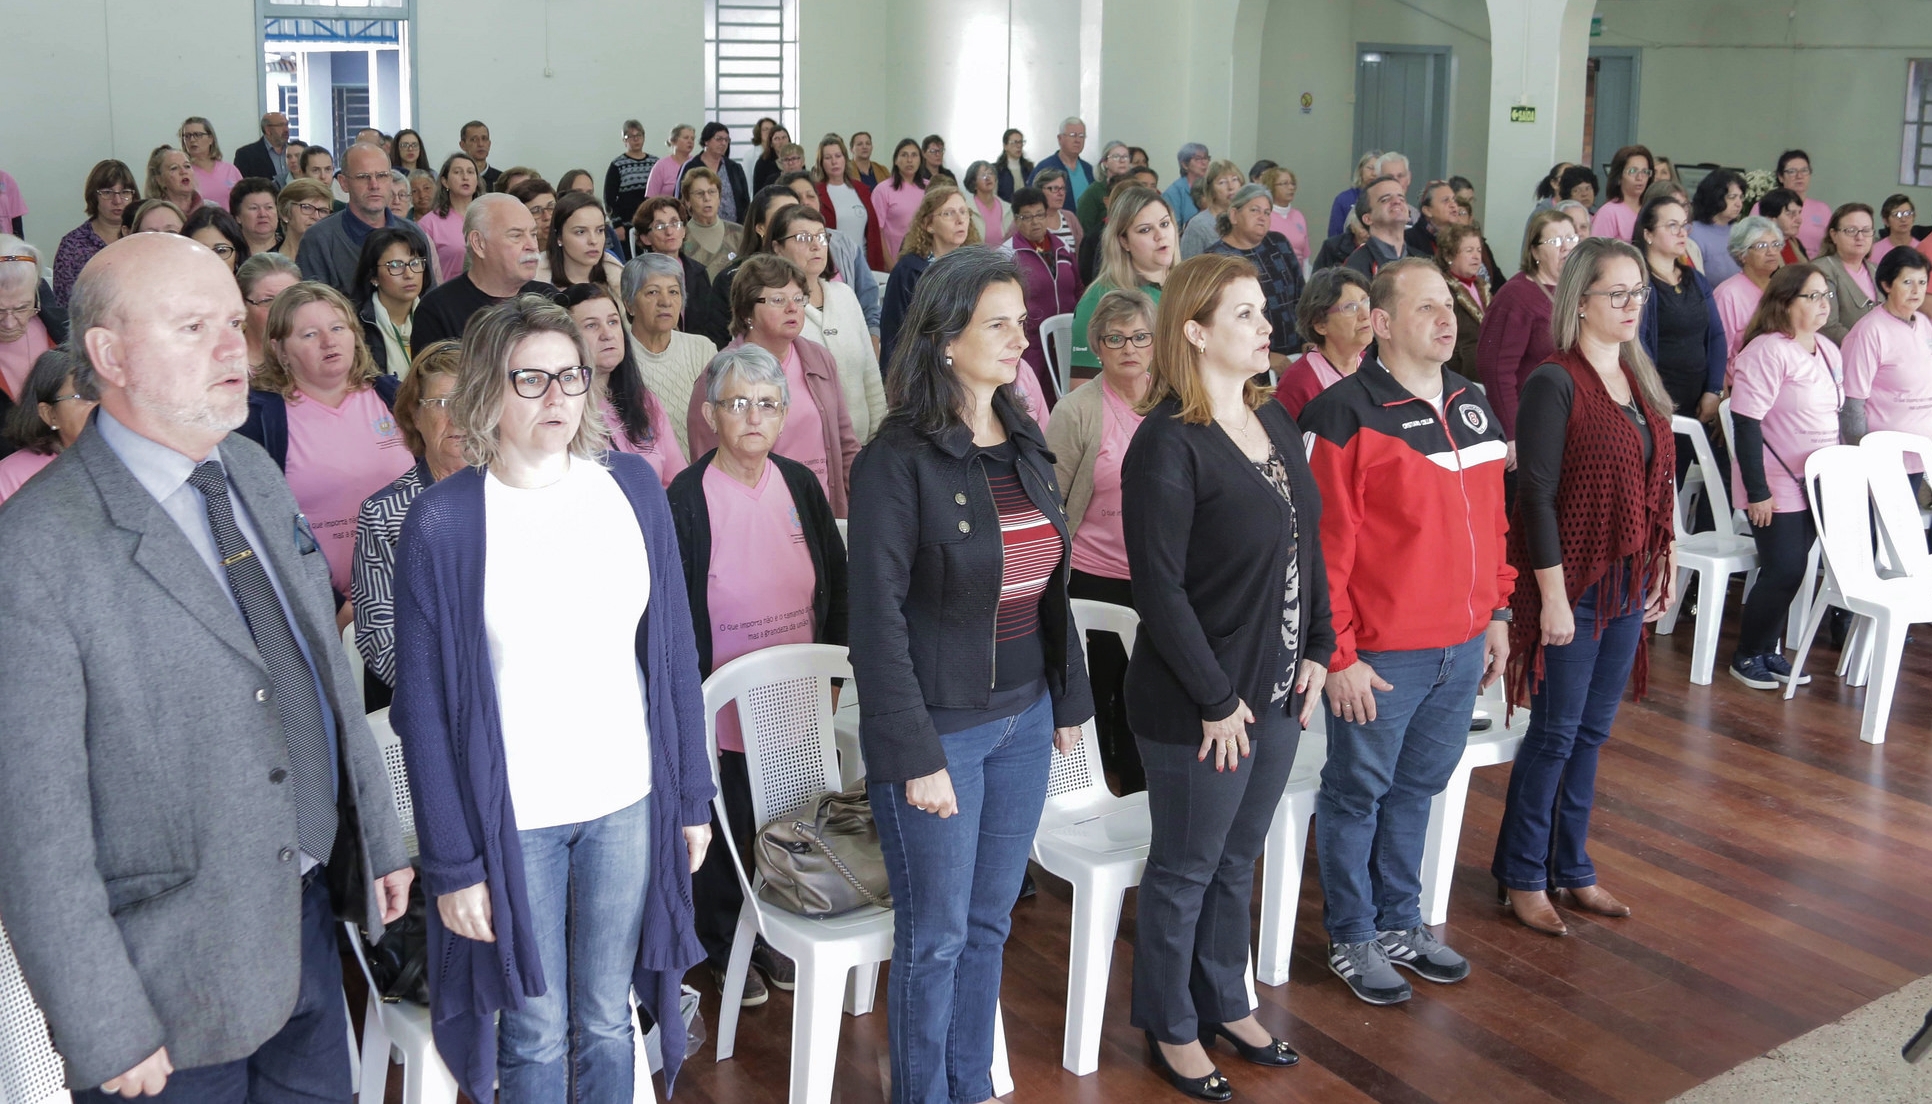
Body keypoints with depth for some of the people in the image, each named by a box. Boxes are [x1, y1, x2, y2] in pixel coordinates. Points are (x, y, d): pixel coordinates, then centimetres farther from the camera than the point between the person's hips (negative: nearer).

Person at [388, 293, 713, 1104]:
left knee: (606, 1020, 15)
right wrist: (451, 863, -8)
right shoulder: (442, 522, -10)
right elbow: (425, 704, -7)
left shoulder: (633, 488, 0)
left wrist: (692, 795, 6)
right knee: (536, 1033, 12)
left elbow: (673, 654, 5)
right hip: (513, 817, -2)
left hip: (628, 801, 3)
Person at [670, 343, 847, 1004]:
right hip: (722, 711, -4)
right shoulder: (687, 498, -13)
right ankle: (725, 949, 31)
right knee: (726, 832, 10)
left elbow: (835, 587, 9)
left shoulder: (799, 485, 1)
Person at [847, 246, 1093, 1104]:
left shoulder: (1025, 446, 7)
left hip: (1024, 719, 6)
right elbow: (877, 616, -15)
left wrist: (1070, 697, 10)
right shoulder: (898, 460, -14)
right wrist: (914, 753, -16)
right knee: (935, 937, 6)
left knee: (989, 923, 16)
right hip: (939, 726, -6)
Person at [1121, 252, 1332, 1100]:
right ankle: (1171, 1029, 29)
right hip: (1199, 707, -7)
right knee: (1185, 870, 11)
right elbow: (1159, 589, -20)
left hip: (1278, 691, 7)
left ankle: (1225, 1004, 40)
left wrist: (1317, 650, 5)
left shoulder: (1273, 420, 5)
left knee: (1237, 861, 21)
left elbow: (1309, 544, 12)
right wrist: (1216, 699, -17)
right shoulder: (1167, 443, -19)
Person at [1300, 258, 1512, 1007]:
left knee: (1419, 785, 19)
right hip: (1382, 655, -7)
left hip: (1462, 647, 7)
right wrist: (1338, 655, -16)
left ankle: (1400, 922, 35)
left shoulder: (1471, 404, 9)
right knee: (1358, 790, 9)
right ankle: (1352, 938, 25)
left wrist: (1497, 612, 15)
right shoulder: (1346, 415, -15)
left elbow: (1492, 517, 17)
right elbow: (1325, 545, -16)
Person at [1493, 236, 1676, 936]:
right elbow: (1538, 494, -16)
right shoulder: (1555, 383, -13)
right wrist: (1553, 595, -18)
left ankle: (1571, 869, 26)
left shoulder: (1638, 378, 10)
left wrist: (1661, 566, 11)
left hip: (1628, 582, 7)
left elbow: (1657, 481, 14)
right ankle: (1521, 878, 15)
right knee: (1555, 733, 1)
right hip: (1572, 581, -7)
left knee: (1592, 732, 14)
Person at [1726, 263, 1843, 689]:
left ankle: (1768, 650, 23)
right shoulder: (1766, 351, -16)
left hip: (1818, 486, 7)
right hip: (1776, 490, -7)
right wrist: (1757, 491, -20)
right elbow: (1746, 425, -19)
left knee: (1790, 572, 10)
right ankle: (1747, 656, 10)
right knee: (1783, 572, -6)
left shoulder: (1828, 351, 9)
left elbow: (1834, 415, 18)